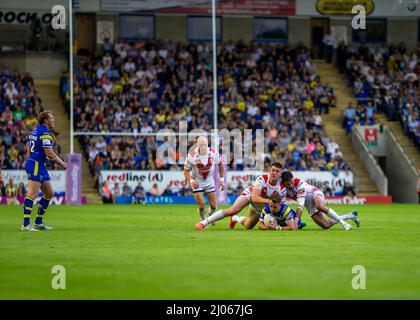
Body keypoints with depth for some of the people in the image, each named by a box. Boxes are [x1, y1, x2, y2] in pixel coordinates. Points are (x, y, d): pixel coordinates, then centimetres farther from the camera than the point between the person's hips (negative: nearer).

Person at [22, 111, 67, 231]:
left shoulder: (35, 131, 18)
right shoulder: (45, 133, -13)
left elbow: (28, 151, 22)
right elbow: (49, 153, -17)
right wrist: (62, 163, -6)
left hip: (40, 166, 10)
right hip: (36, 165, -10)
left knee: (49, 193, 13)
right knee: (32, 194, -14)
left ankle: (38, 222, 16)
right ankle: (26, 224, -18)